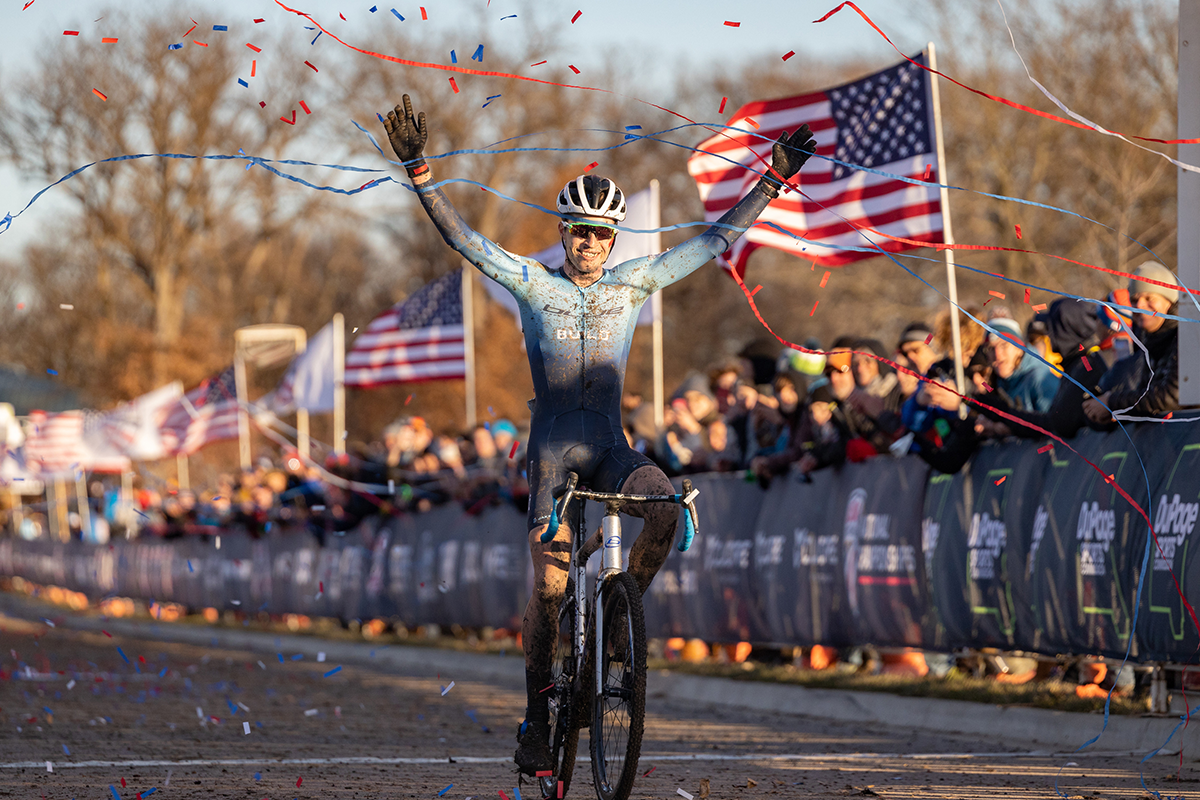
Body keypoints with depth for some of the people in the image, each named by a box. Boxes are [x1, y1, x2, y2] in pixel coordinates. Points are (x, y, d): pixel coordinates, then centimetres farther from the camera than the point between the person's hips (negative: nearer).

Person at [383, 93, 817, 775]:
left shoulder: (633, 284, 9)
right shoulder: (533, 284, 3)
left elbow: (716, 241, 10)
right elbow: (463, 238, -5)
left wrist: (772, 183, 6)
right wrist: (419, 169, -16)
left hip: (611, 448, 2)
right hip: (552, 450, -2)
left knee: (664, 506, -31)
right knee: (550, 584, -12)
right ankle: (536, 719, 0)